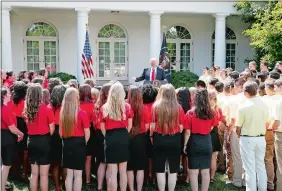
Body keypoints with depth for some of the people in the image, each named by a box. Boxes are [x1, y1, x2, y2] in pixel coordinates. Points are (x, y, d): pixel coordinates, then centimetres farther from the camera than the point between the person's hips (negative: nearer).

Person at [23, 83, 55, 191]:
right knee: (44, 174, 3)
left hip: (31, 141, 5)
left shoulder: (26, 109, 0)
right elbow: (51, 129, -7)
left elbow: (28, 125, 4)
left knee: (34, 173, 15)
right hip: (43, 141, -5)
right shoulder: (46, 109, -13)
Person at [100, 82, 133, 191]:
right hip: (124, 138, 2)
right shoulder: (127, 107, 2)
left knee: (112, 173, 3)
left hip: (110, 138, -2)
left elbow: (102, 127, 4)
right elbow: (129, 126, 6)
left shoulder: (104, 108, -1)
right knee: (123, 171, 12)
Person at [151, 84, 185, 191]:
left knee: (160, 170, 9)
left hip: (159, 139, -1)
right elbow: (181, 127, 0)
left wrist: (151, 136, 13)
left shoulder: (155, 106, -7)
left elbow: (152, 126, -4)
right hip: (175, 140, 1)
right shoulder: (179, 107, -3)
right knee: (173, 170, 10)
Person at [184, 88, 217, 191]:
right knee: (206, 172, 11)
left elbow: (188, 132, -8)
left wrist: (185, 145, 3)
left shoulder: (190, 113, -11)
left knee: (194, 172, 5)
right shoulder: (211, 113, -3)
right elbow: (210, 129, 9)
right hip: (207, 142, 3)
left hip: (194, 142, -3)